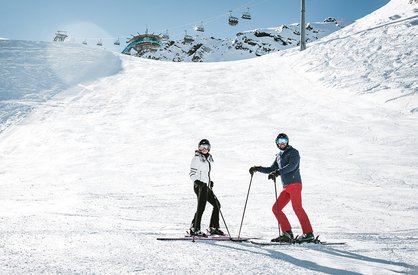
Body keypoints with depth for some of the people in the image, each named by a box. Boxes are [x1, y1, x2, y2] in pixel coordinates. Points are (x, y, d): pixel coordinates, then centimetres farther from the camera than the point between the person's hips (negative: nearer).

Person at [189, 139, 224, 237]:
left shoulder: (208, 158, 15)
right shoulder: (197, 158, -9)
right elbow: (192, 173, -13)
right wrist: (197, 181, -27)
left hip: (206, 186, 9)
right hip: (199, 185, -9)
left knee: (217, 204, 12)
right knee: (201, 207, -13)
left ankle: (213, 227, 19)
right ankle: (195, 229, -8)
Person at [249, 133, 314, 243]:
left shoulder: (293, 152, -2)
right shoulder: (279, 155, 21)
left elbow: (292, 166, -19)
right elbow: (271, 169, 28)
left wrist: (278, 172, -30)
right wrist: (258, 169, 17)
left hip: (295, 184, -8)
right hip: (286, 187, 8)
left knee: (297, 208, -18)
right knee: (276, 208, 0)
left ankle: (308, 234, -18)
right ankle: (287, 234, 0)